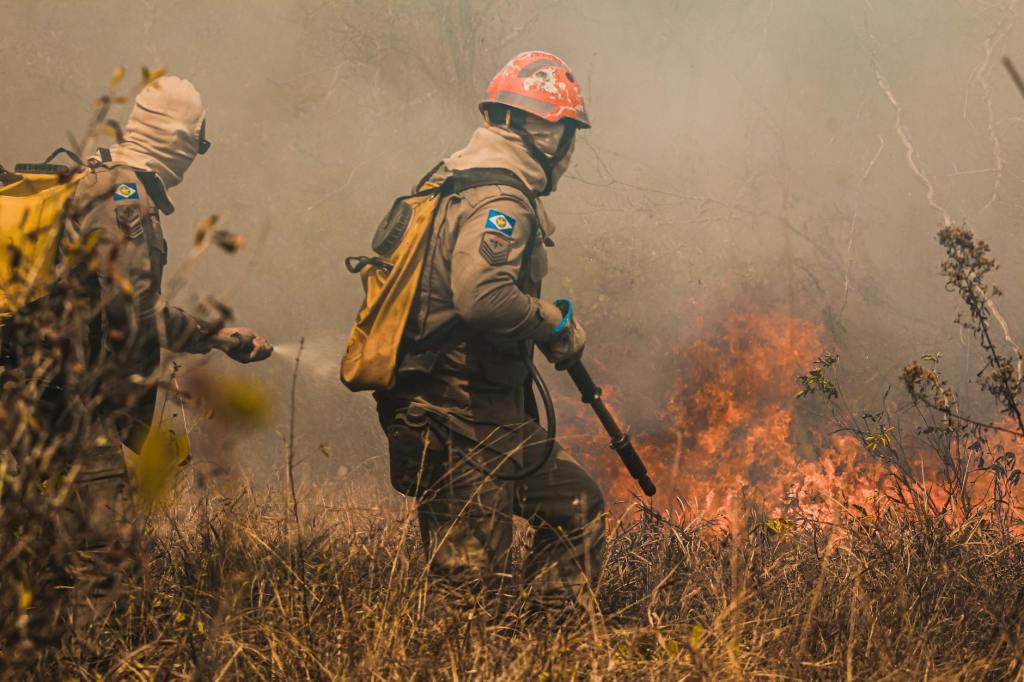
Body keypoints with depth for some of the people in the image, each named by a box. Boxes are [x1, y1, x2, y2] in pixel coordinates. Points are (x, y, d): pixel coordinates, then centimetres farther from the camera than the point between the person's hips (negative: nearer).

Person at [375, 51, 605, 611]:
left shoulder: (455, 181, 16)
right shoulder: (501, 199, -16)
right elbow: (481, 296, -31)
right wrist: (556, 325, -14)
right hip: (467, 416, -10)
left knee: (578, 508, 15)